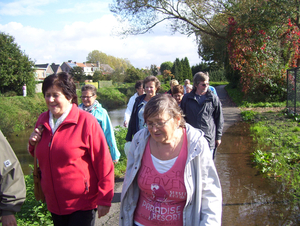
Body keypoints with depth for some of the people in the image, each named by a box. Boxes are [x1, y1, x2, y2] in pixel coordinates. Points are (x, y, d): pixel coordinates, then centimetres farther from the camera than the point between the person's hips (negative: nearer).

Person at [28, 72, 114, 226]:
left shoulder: (86, 121, -15)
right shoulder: (42, 120, 3)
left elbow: (103, 162, -14)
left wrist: (104, 199, -13)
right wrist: (33, 145, -4)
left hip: (82, 204, -6)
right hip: (54, 203, 6)